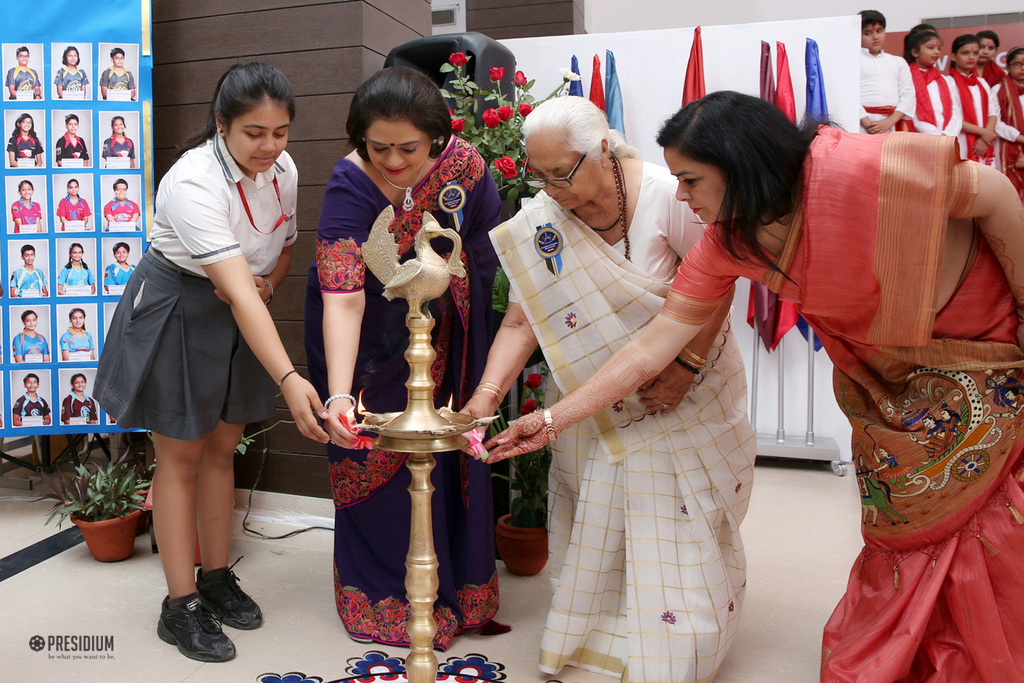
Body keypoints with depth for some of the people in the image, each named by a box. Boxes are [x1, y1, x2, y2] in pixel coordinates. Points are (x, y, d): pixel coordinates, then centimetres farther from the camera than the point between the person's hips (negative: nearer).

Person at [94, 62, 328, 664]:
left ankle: (217, 578, 29)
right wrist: (289, 379, -50)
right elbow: (237, 291, -41)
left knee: (222, 449, 13)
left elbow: (285, 247, 9)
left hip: (243, 316, 6)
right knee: (182, 455, 3)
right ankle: (181, 606, 15)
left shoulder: (283, 169, -8)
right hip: (177, 312, -6)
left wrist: (266, 284, -15)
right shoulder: (193, 184, -30)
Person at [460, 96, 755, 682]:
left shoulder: (666, 196, -22)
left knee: (680, 522, 6)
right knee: (594, 521, 10)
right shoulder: (542, 221, -12)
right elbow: (521, 321, -14)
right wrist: (488, 392, -27)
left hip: (687, 386, -2)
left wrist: (685, 368, -21)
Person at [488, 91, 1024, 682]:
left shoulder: (858, 169, -34)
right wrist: (553, 420, -14)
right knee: (906, 523, 8)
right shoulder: (726, 245, -16)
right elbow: (652, 349, -13)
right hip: (886, 377, 4)